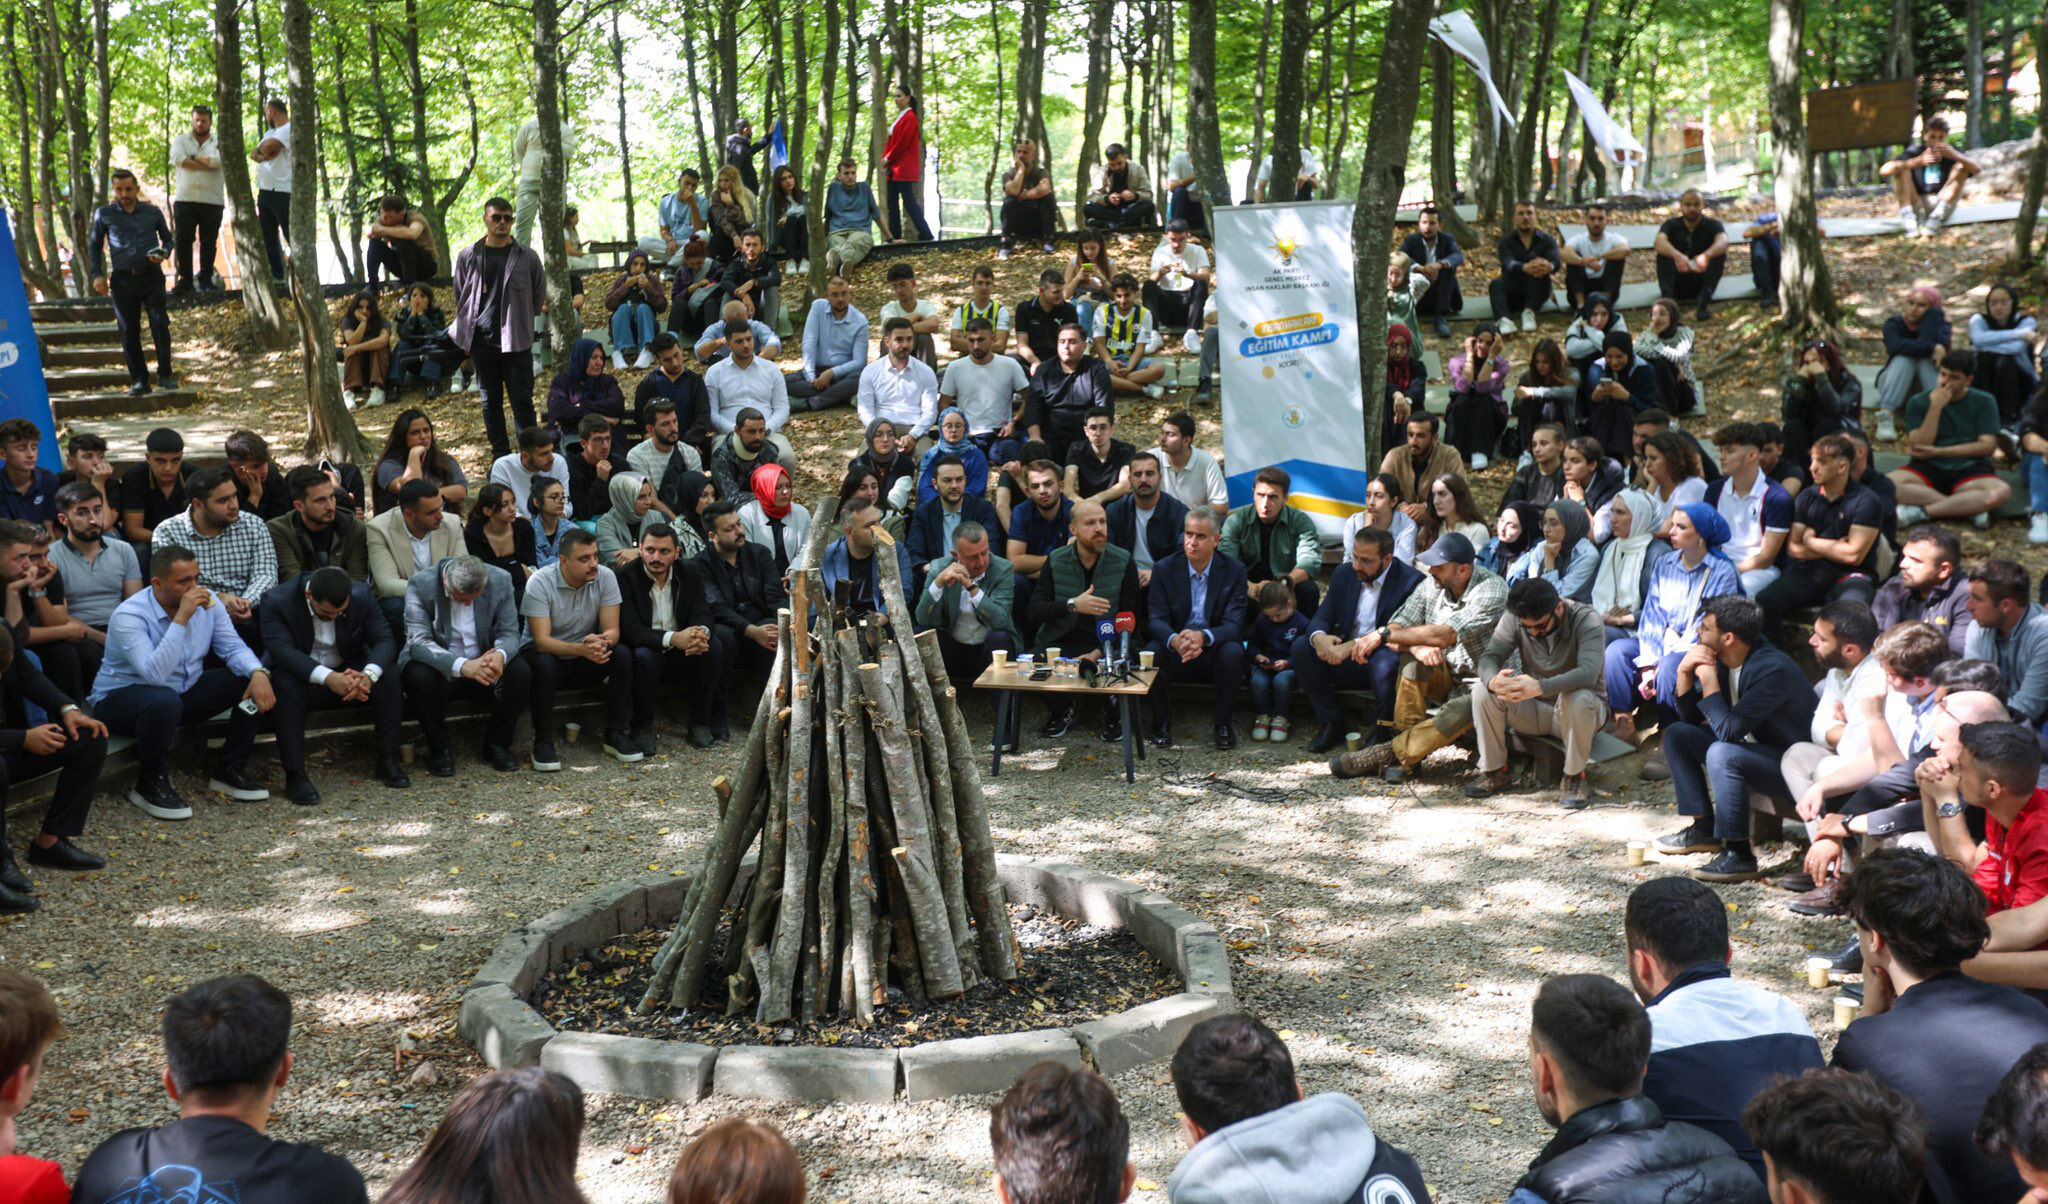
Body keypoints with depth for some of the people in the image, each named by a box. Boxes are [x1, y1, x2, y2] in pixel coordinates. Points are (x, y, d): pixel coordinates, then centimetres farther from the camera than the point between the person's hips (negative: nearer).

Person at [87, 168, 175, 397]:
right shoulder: (104, 214, 7)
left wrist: (163, 254, -2)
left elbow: (167, 238, 20)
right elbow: (94, 246, 14)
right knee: (129, 331, 0)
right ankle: (139, 381, 7)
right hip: (123, 279, 1)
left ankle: (165, 375, -1)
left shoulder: (152, 213, 8)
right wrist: (97, 275, 3)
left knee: (160, 324, -11)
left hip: (151, 276, 0)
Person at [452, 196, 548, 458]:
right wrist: (466, 337, 9)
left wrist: (522, 322, 10)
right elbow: (460, 298, 11)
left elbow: (539, 296, 10)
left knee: (522, 400, -2)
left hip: (516, 340, -2)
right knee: (491, 400, 7)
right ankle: (501, 455, 15)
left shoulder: (527, 257, 0)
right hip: (482, 341, 2)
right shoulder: (468, 256, 4)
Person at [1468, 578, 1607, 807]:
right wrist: (1493, 680, -43)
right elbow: (1489, 657, -17)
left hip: (1577, 711, -3)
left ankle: (1574, 777, -16)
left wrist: (1540, 686, -53)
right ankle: (1494, 771, -5)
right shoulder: (1513, 619, -10)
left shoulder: (1585, 619, -22)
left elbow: (1589, 672, -36)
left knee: (1578, 698, -38)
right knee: (1482, 691, -21)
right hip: (1535, 710, 3)